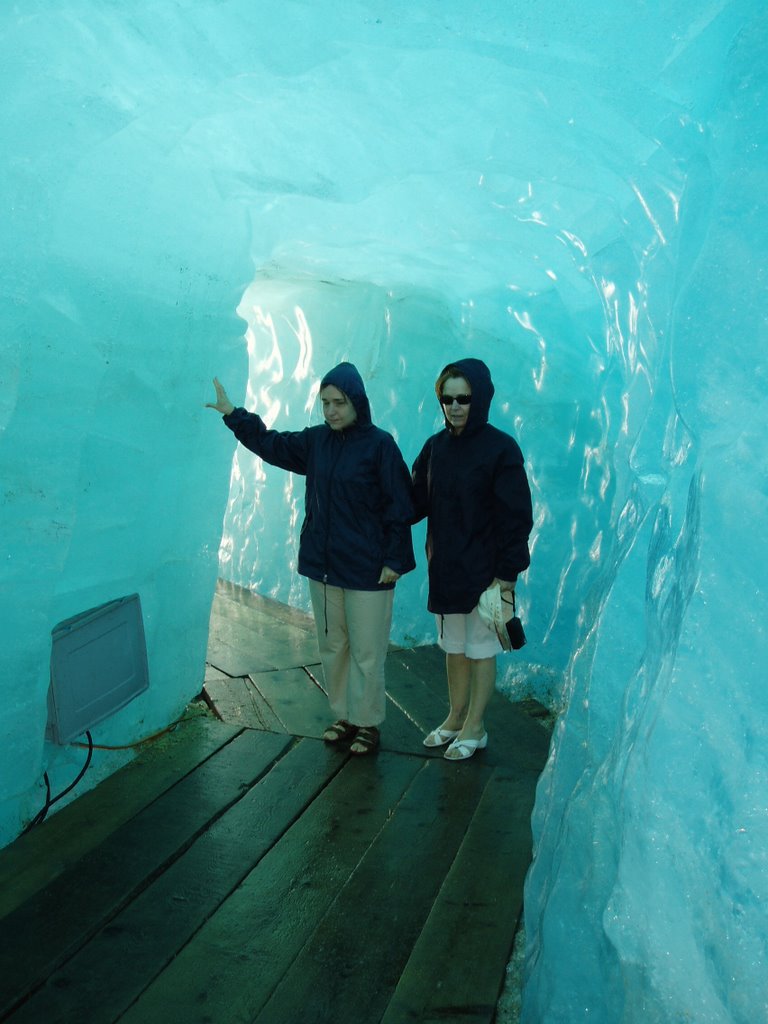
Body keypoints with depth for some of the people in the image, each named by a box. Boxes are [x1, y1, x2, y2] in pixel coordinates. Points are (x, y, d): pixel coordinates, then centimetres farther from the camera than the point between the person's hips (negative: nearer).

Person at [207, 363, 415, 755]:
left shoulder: (380, 445, -11)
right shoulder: (316, 441, 6)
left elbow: (399, 507, -11)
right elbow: (270, 443, 17)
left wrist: (395, 560, -13)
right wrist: (232, 414, 11)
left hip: (367, 569, -6)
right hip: (321, 564, 6)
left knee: (366, 652, 4)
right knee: (332, 647, 15)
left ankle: (367, 722, 20)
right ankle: (343, 716, 31)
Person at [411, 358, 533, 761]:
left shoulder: (501, 449, -12)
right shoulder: (436, 446, 4)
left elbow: (515, 517, -13)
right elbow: (416, 500, 5)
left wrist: (507, 575, -15)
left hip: (483, 570, -5)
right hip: (444, 568, 5)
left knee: (481, 649, 9)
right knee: (453, 647, 18)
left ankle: (474, 727, 24)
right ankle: (455, 717, 35)